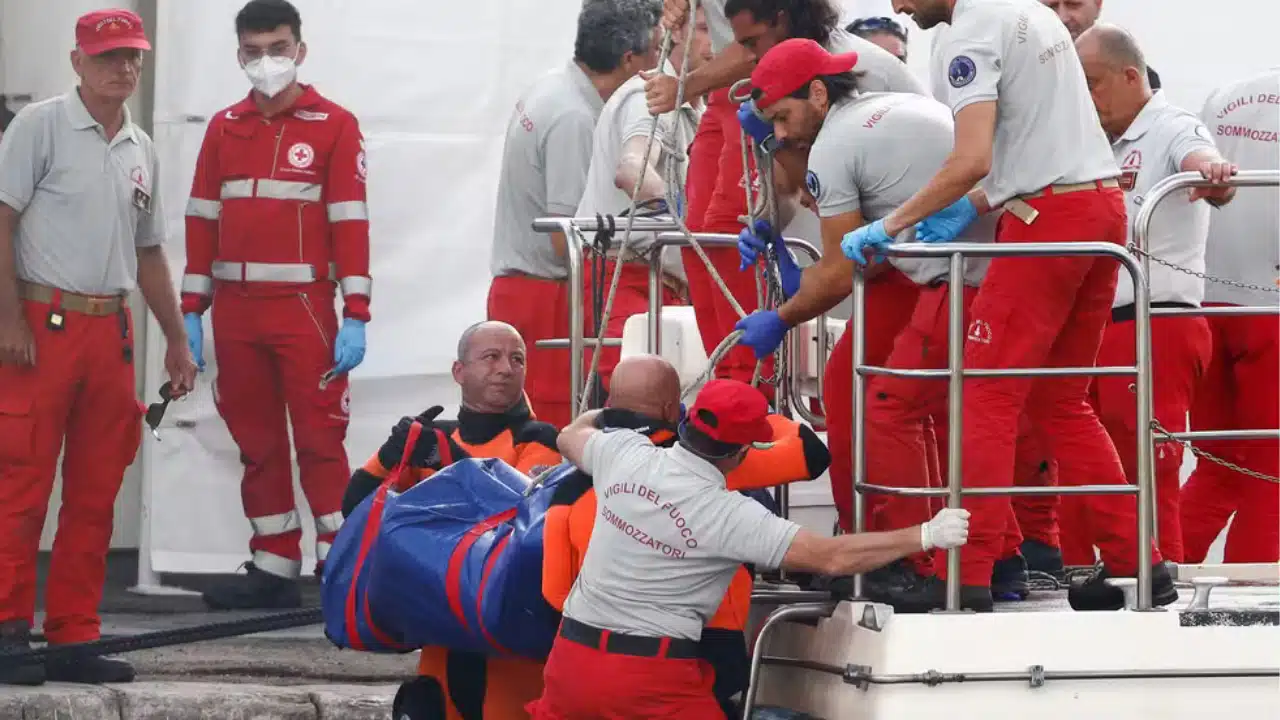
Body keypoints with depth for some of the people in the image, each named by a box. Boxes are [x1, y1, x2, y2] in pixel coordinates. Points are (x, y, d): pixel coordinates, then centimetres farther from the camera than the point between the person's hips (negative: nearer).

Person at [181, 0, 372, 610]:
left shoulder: (334, 126, 0)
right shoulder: (224, 129, 13)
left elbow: (350, 223, -4)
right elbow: (202, 221, 13)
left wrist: (355, 317, -10)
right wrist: (190, 311, 8)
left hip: (303, 308, -5)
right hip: (235, 313, 5)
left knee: (319, 439, -8)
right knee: (256, 443, 8)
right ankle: (273, 567, 13)